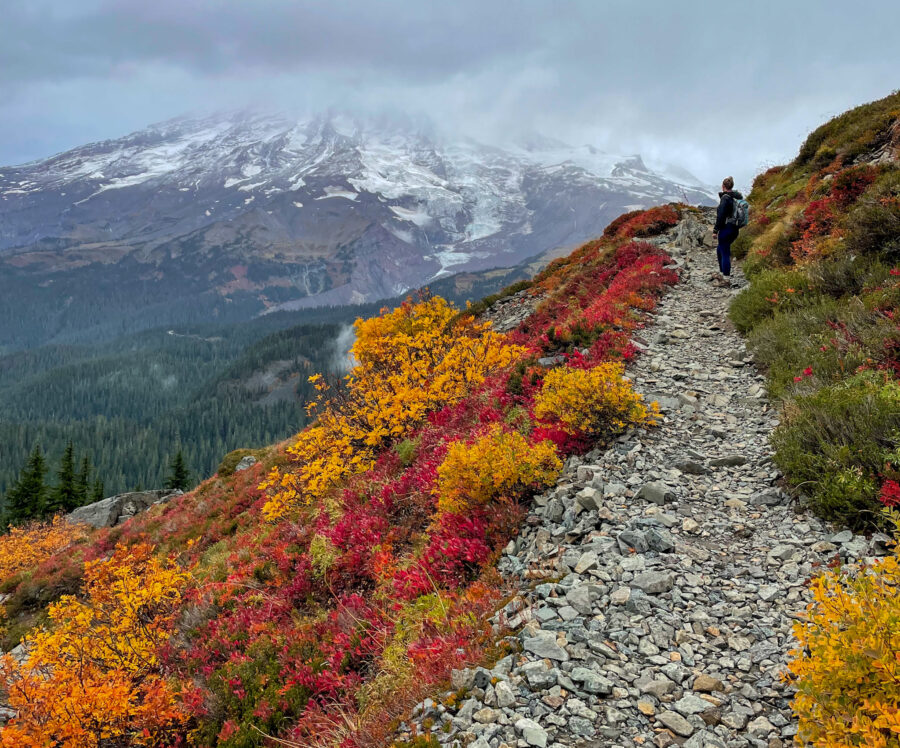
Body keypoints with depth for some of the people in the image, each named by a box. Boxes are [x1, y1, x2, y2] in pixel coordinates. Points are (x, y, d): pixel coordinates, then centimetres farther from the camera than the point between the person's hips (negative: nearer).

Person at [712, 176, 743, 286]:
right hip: (735, 229, 9)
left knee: (725, 253, -2)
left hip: (726, 229, -9)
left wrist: (715, 230, -15)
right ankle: (723, 274, 31)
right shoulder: (738, 196, 7)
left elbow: (721, 216, -20)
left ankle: (726, 279, 2)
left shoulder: (725, 198, -17)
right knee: (720, 250, 24)